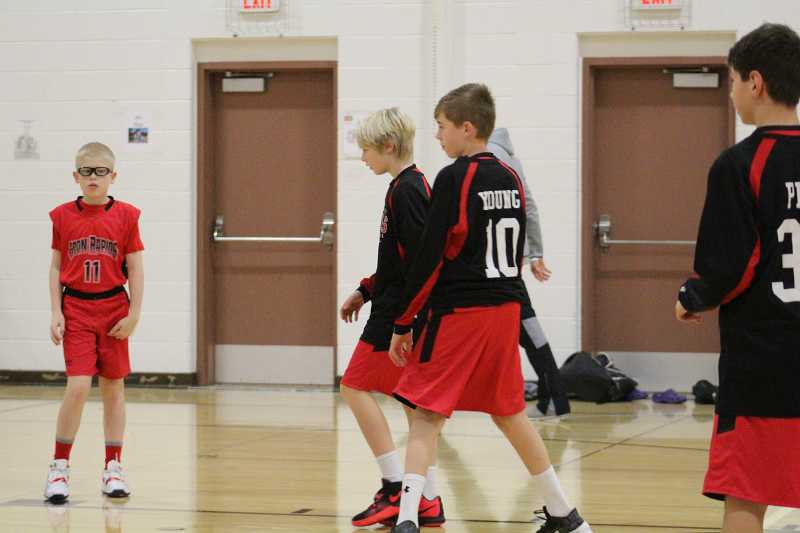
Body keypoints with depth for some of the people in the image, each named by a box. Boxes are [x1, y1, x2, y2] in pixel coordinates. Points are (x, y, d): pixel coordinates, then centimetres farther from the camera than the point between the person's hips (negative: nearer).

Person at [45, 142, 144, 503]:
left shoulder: (126, 216, -1)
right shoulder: (63, 216, 1)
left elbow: (135, 269, 1)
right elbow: (56, 267, 6)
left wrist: (134, 314, -5)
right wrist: (56, 313, -2)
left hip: (113, 310, 1)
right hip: (76, 310, -1)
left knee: (113, 388, 7)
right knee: (78, 386, -11)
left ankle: (113, 469, 15)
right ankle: (59, 467, 0)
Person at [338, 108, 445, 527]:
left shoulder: (405, 191, -15)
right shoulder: (410, 186, 15)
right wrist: (365, 291, 23)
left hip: (399, 315, -10)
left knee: (357, 386, -5)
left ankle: (396, 486, -7)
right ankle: (427, 502, 10)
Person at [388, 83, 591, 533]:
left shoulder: (454, 179, -11)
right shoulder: (511, 179, 10)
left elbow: (429, 257, -12)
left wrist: (403, 323, -7)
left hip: (457, 313, -7)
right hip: (506, 310, 7)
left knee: (427, 415, -5)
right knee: (509, 412, 19)